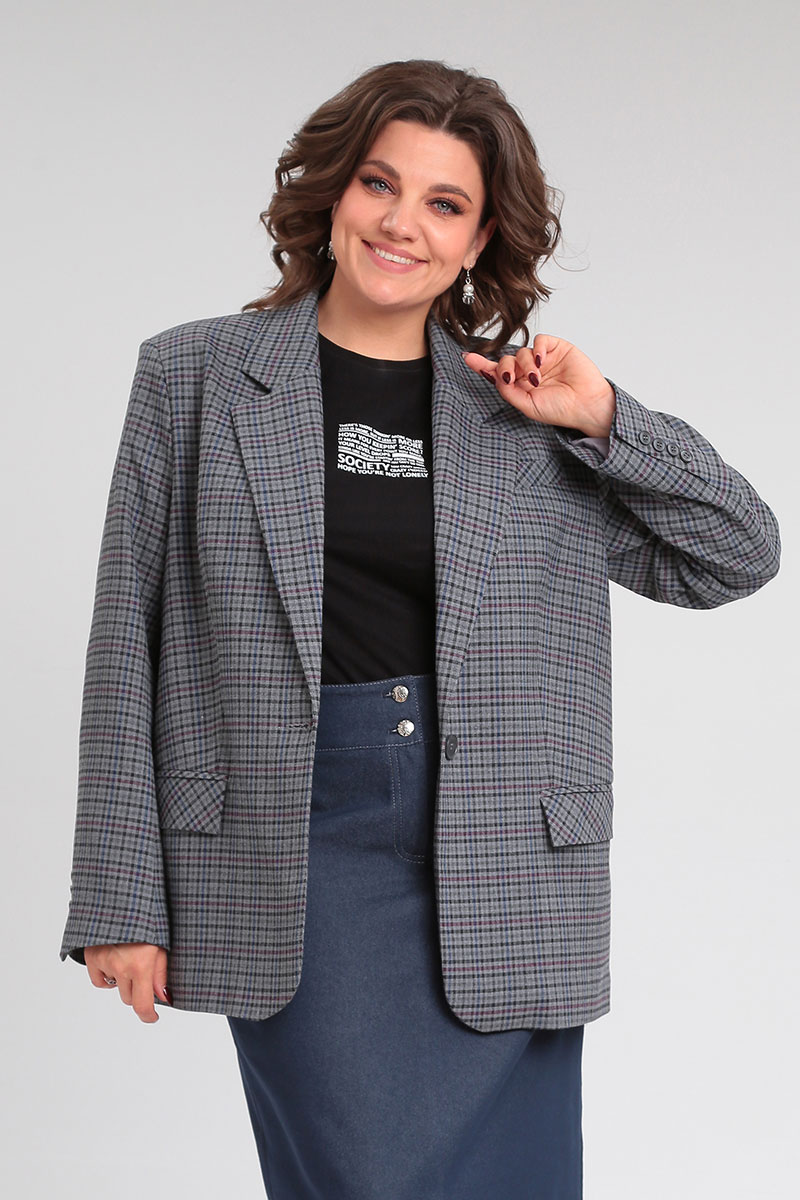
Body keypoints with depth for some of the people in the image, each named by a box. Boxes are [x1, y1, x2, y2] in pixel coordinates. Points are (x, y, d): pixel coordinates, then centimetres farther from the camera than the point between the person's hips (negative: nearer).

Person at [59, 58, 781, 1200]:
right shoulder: (193, 377, 6)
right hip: (299, 846, -2)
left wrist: (604, 419, -2)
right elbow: (127, 642, 4)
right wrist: (121, 900, 0)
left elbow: (737, 557, 11)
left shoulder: (521, 415, 9)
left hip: (506, 866, 2)